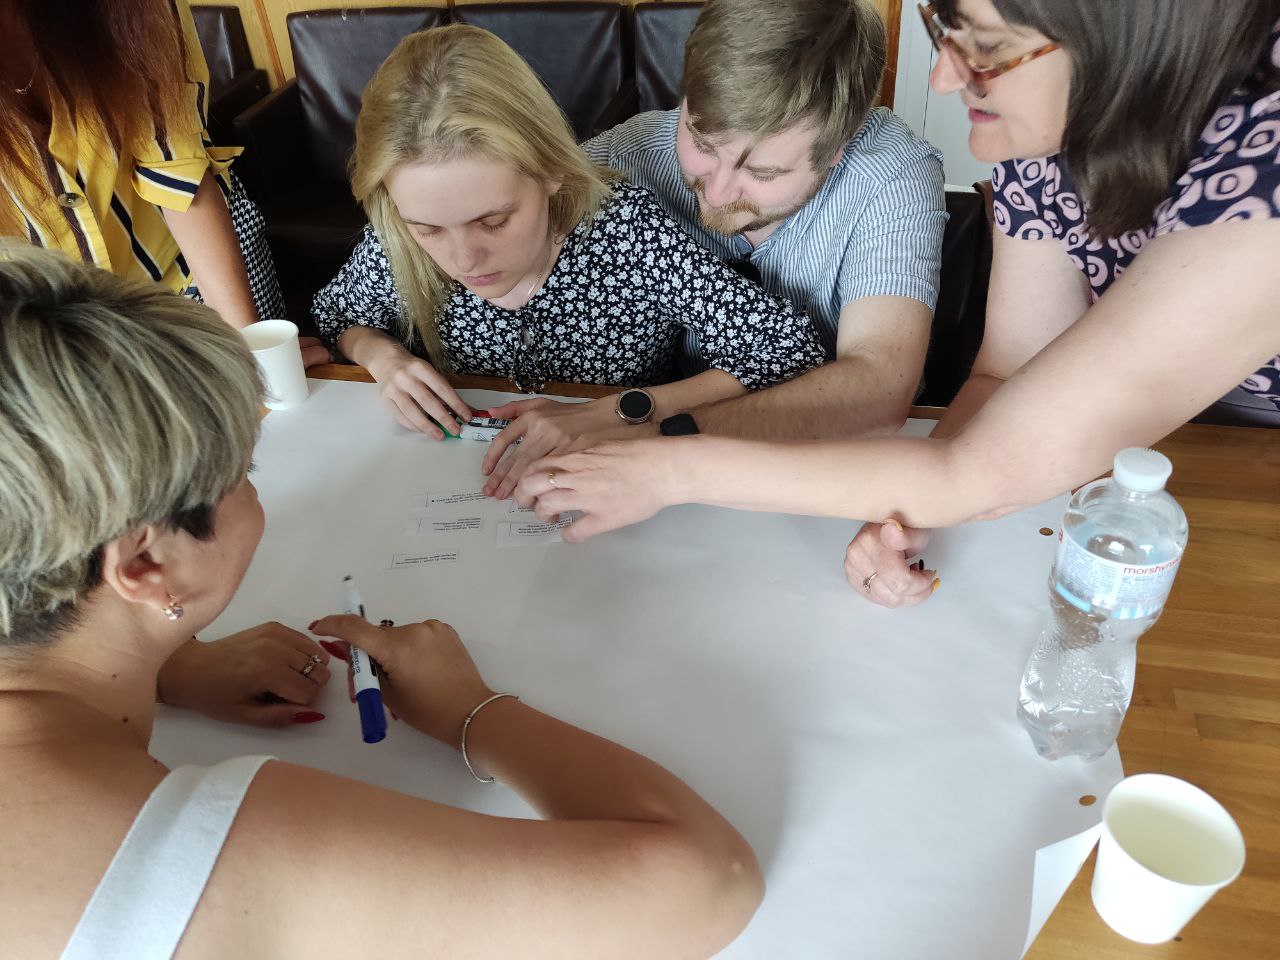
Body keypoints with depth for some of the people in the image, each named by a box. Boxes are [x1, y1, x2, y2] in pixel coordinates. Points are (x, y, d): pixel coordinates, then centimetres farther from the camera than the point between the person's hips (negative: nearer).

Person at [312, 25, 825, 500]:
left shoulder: (629, 231, -24)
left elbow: (792, 350, -23)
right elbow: (333, 316, 8)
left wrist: (614, 415, -30)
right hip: (461, 487, 2)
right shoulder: (394, 248, -15)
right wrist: (382, 355, -14)